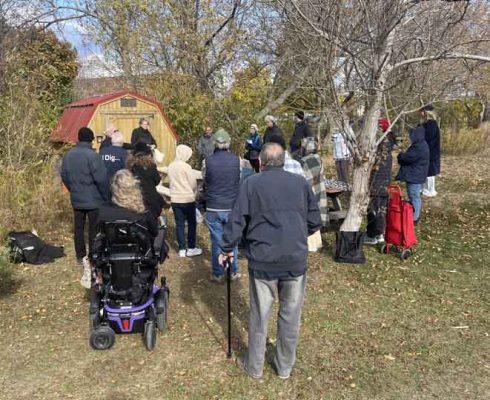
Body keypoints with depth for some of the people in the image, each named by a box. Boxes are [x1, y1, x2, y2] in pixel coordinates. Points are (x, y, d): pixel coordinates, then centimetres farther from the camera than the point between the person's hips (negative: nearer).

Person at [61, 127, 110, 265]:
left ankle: (81, 256, 23)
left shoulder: (68, 155, 3)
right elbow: (101, 179, -21)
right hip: (94, 200, -6)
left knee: (78, 228, 14)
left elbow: (64, 177, 10)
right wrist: (107, 196, -9)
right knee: (94, 229, 5)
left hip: (76, 200, 6)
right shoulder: (92, 155, -18)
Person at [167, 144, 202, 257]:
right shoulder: (186, 166, -15)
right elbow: (193, 183, -9)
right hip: (188, 199, -5)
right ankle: (191, 249, 11)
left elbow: (171, 182, 10)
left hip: (175, 199, 5)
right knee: (191, 224, 7)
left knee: (179, 224, 8)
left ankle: (182, 249, 11)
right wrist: (193, 192, 11)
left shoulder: (170, 166, 4)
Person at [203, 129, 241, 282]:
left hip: (214, 208, -1)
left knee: (216, 241, 9)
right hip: (232, 206, 1)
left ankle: (218, 274, 19)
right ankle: (234, 271, 25)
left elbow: (205, 180, 3)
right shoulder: (236, 159, -8)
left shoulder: (209, 160, -11)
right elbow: (239, 180, 5)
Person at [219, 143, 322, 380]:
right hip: (296, 260, 2)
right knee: (291, 315, 15)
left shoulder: (251, 184, -3)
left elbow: (236, 221, -5)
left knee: (259, 315, 13)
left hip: (263, 261, -1)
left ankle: (254, 366, 29)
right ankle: (285, 367, 30)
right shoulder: (301, 183, 4)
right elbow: (315, 222, 8)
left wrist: (226, 249, 8)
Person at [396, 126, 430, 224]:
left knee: (414, 197, -4)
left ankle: (414, 218, 2)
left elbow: (408, 157, -22)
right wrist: (403, 156, 2)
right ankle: (416, 216, 29)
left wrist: (400, 156, -3)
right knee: (416, 196, 18)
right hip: (416, 175, 11)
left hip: (414, 176, -11)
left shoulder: (419, 147, -23)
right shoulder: (421, 145, 12)